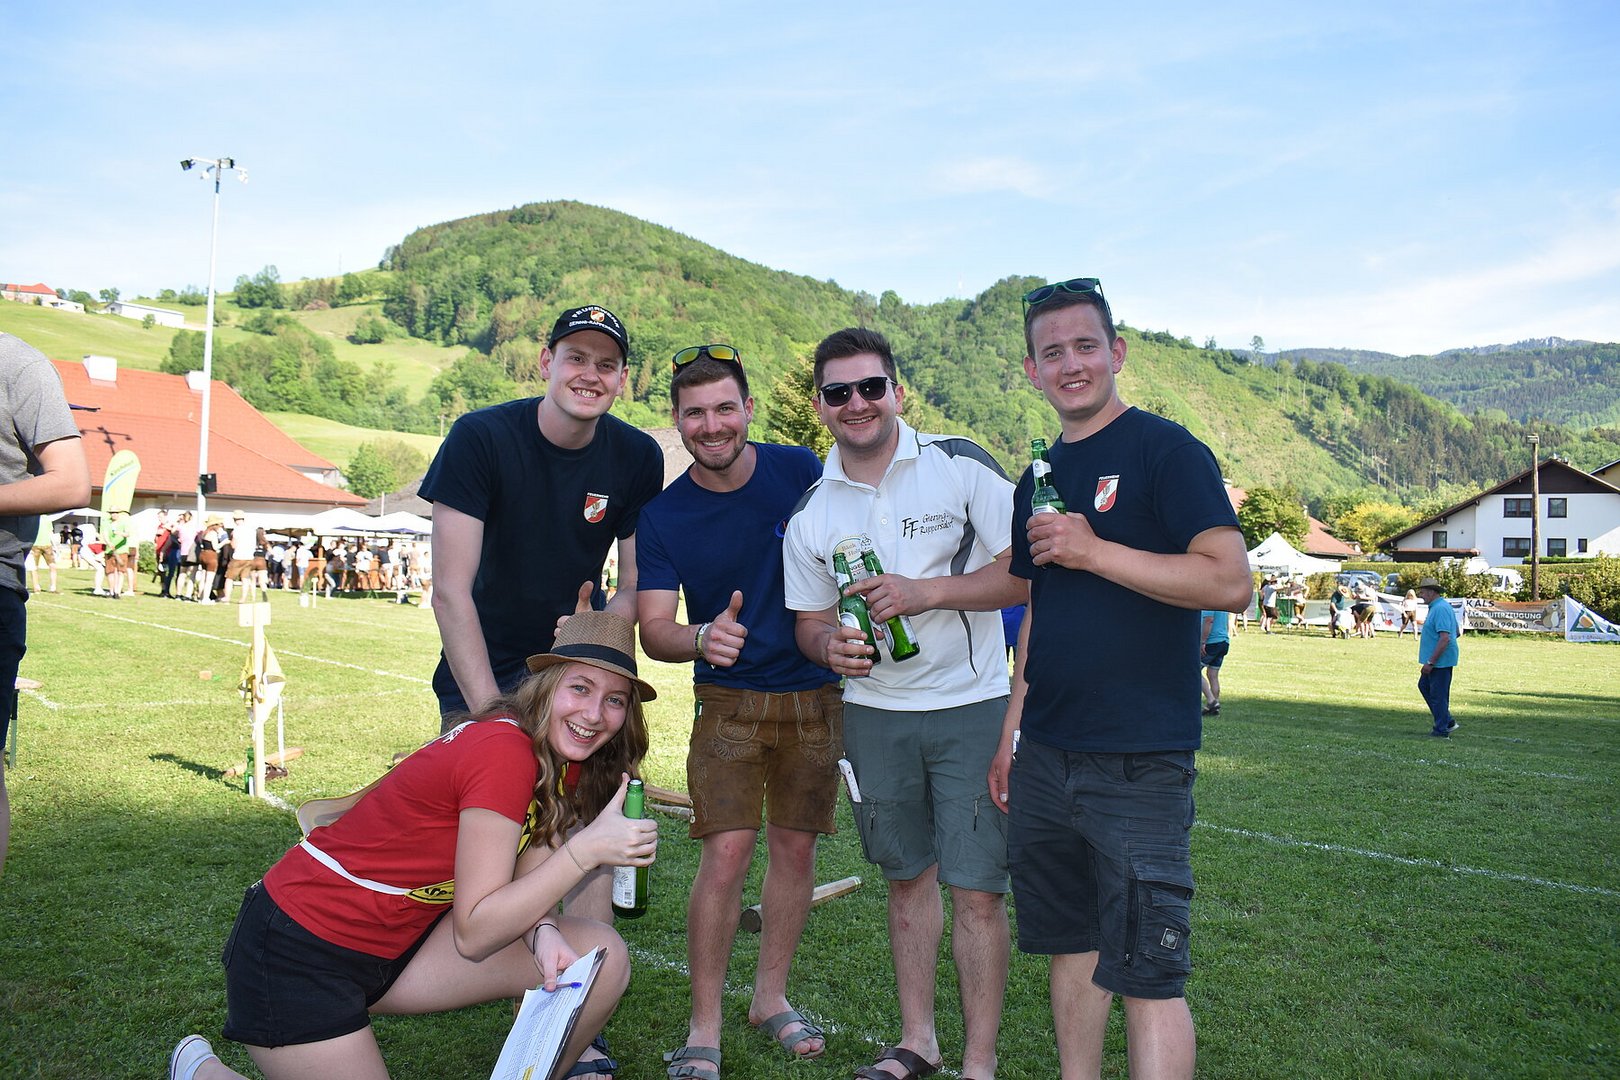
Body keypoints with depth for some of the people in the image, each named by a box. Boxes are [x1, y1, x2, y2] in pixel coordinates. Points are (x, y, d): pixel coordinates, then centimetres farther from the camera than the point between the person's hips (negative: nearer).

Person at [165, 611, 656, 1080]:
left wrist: (542, 932, -20)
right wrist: (585, 849, -32)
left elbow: (527, 880, 1)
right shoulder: (504, 751, -27)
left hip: (396, 939, 8)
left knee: (602, 957, -9)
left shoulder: (560, 757, 0)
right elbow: (474, 932, -24)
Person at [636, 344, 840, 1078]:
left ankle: (771, 996, 29)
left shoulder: (801, 472, -6)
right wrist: (703, 638, -33)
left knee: (795, 845, 10)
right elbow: (653, 629, -12)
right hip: (729, 698, -1)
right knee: (727, 851, -9)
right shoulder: (662, 517, -7)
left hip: (815, 694, 2)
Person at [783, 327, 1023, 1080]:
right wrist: (829, 646, -11)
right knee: (907, 878, 16)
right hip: (874, 714, 4)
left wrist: (930, 592, -20)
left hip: (971, 706, -3)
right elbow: (809, 619, 12)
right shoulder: (810, 513, 4)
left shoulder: (960, 465, -7)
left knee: (976, 890, -2)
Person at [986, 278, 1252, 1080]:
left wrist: (1093, 550, -19)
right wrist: (1011, 730, 17)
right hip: (1047, 759, 7)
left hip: (1139, 763, -7)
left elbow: (1229, 581, -18)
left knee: (1147, 971, -3)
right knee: (1071, 945, 16)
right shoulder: (1039, 479, 15)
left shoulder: (1166, 451, -7)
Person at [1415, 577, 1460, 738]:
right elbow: (1457, 632, 23)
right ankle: (1447, 721, 24)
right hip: (1437, 660, 11)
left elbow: (1445, 638, -27)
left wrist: (1430, 662, -25)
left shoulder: (1440, 609, -21)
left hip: (1440, 661, -11)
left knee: (1438, 695, -2)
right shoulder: (1438, 607, 13)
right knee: (1424, 686, 19)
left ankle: (1441, 730, 8)